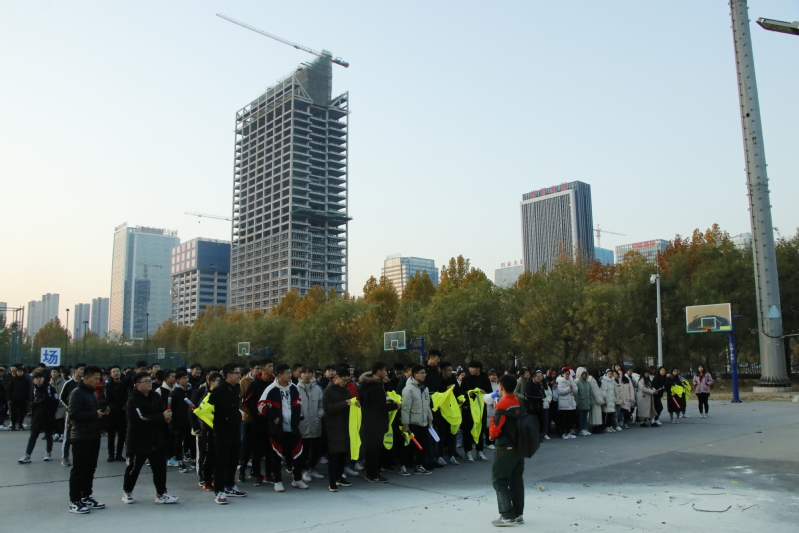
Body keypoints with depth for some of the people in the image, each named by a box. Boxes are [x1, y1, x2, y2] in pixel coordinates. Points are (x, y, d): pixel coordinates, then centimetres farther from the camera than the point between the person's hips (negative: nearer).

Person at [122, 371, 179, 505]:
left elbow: (163, 412, 8)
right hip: (138, 441, -6)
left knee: (160, 467, 6)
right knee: (133, 468, 10)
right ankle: (127, 492, 31)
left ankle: (161, 494, 15)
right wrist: (162, 417, -24)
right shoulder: (133, 400, -17)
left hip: (156, 439, 6)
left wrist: (166, 418, -15)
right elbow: (142, 419, -26)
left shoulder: (155, 396, 4)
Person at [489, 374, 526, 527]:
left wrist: (492, 435, 3)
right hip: (519, 447, 8)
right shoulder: (519, 403, 5)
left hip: (505, 449, -8)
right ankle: (518, 514, 20)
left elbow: (495, 429, -17)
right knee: (516, 480, 14)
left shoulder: (503, 404, -17)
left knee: (500, 481, 0)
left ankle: (508, 516, -1)